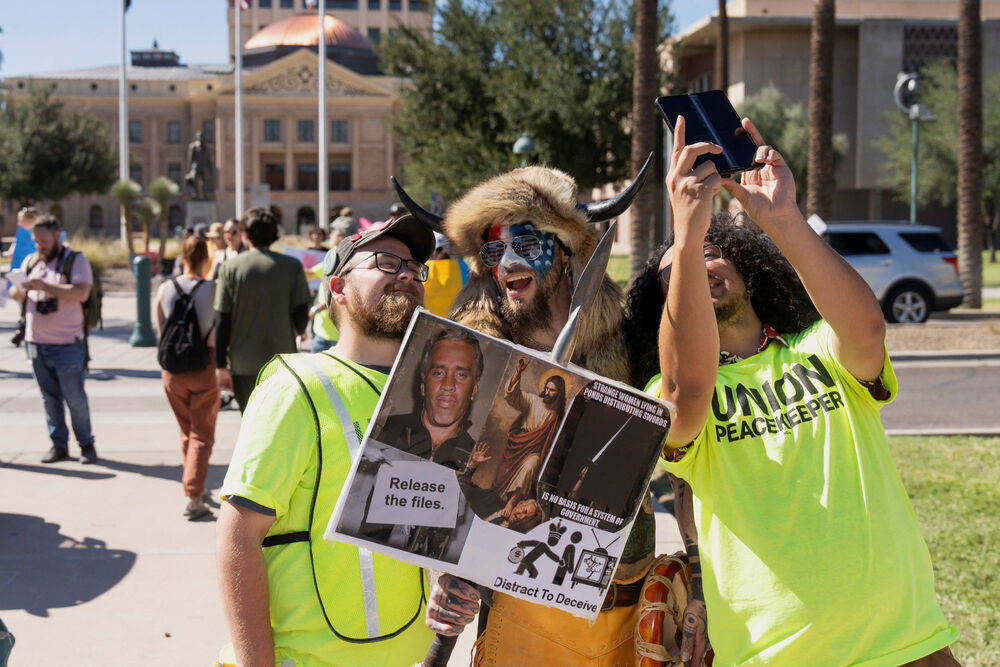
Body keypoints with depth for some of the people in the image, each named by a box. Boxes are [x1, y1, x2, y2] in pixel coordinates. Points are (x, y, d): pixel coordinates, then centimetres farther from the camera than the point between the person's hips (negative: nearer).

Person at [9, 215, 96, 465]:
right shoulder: (30, 261, 14)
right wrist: (21, 290, -10)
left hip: (67, 344, -5)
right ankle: (59, 445, 16)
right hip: (36, 342, 5)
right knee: (49, 398, 8)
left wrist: (44, 286, -21)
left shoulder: (76, 260, -3)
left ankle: (86, 444, 11)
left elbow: (81, 293, -18)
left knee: (75, 398, -2)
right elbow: (14, 294, 14)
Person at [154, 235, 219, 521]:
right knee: (202, 435, 3)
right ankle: (193, 497, -6)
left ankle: (197, 488, 32)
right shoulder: (212, 289, -12)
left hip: (172, 368, 4)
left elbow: (160, 330, 7)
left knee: (187, 432, 20)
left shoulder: (164, 289, -2)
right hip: (204, 367, -4)